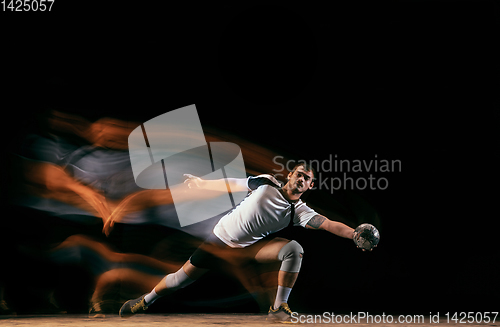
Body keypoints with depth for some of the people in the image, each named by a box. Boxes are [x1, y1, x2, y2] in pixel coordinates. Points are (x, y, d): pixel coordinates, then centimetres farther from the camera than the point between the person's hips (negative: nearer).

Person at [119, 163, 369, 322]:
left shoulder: (300, 212, -10)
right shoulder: (266, 182, -10)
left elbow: (329, 224, -24)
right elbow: (232, 185, 2)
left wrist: (354, 234, -39)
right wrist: (201, 183, 11)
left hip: (248, 247, 1)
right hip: (220, 239, -1)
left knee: (294, 249, -24)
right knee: (180, 280, -1)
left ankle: (278, 309, -17)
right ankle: (146, 300, 28)